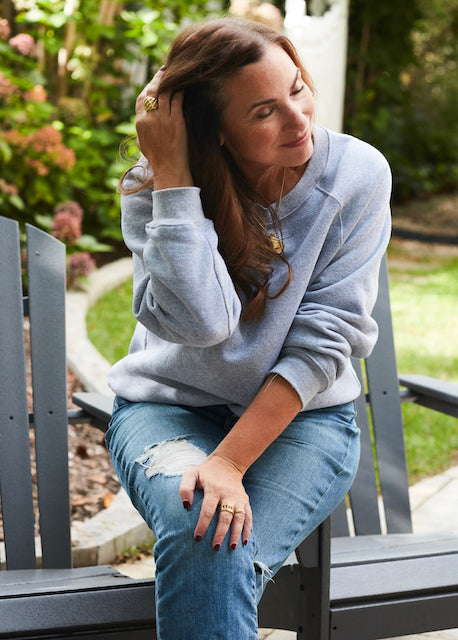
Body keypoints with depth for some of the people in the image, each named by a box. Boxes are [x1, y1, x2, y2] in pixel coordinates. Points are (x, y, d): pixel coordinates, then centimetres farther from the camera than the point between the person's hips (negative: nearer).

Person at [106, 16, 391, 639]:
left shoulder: (357, 174, -11)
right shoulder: (154, 188, -10)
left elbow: (326, 339, -14)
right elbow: (202, 320, -26)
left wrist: (230, 462, -22)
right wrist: (172, 174, -26)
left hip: (303, 413, 0)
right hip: (170, 404, 0)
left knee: (222, 549, -28)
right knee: (201, 528, -32)